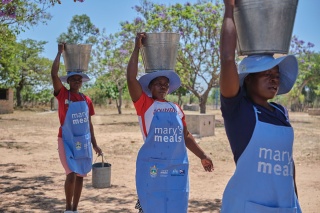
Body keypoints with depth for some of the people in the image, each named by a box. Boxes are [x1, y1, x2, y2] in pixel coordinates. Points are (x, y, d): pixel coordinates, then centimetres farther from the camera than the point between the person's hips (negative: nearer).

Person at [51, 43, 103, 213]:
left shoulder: (86, 100, 6)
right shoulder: (62, 95, -5)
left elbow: (89, 124, 11)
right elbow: (53, 73, -19)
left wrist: (94, 145, 9)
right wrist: (60, 52, -12)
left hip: (83, 141, 4)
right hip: (67, 141, -4)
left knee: (80, 176, 9)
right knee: (71, 174, -12)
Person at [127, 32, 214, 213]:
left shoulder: (177, 109, 12)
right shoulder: (145, 105, -1)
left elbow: (186, 136, 19)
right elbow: (131, 78, -12)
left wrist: (202, 156, 16)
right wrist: (137, 48, -10)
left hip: (177, 170, 4)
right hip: (152, 169, -4)